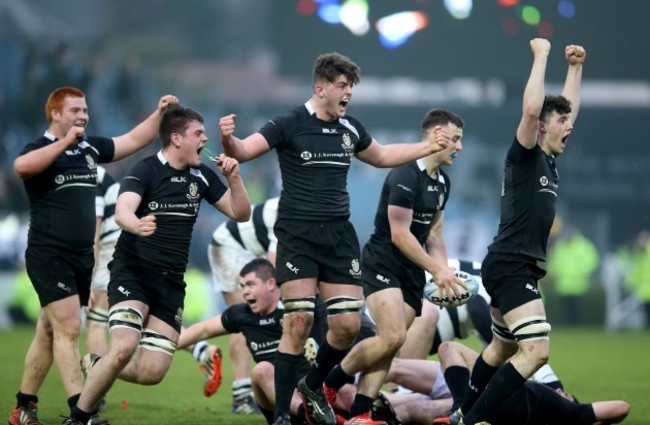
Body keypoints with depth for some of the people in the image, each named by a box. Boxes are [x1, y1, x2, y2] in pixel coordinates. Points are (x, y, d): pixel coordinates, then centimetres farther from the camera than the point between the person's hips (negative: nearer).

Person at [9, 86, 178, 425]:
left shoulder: (90, 148, 10)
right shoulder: (40, 149, -10)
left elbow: (133, 140, 17)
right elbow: (22, 167, -33)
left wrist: (160, 114, 4)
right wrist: (64, 143, -32)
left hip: (81, 257, 7)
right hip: (49, 255, -7)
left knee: (49, 333, 12)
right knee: (69, 327, -13)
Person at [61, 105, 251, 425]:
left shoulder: (201, 176, 8)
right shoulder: (145, 171, -10)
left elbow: (240, 213, 13)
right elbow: (122, 210, -27)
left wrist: (233, 178, -5)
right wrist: (136, 225, -51)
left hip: (171, 282, 5)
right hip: (132, 272, -5)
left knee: (152, 372, -7)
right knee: (124, 348, -28)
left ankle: (95, 367, 23)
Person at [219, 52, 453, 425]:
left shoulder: (351, 128, 10)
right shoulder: (290, 125, -6)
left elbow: (380, 156, 30)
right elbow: (243, 151, -13)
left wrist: (428, 147, 25)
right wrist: (228, 139, -35)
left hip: (339, 235, 5)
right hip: (298, 235, -5)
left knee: (348, 324, 0)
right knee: (300, 320, -14)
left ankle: (314, 385, 27)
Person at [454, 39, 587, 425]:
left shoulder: (548, 161, 14)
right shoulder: (525, 156, -9)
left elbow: (569, 107, 29)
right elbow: (531, 109, -26)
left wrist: (576, 66, 24)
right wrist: (541, 55, -18)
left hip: (520, 269, 10)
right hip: (509, 265, -10)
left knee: (503, 348, 22)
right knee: (536, 350, -20)